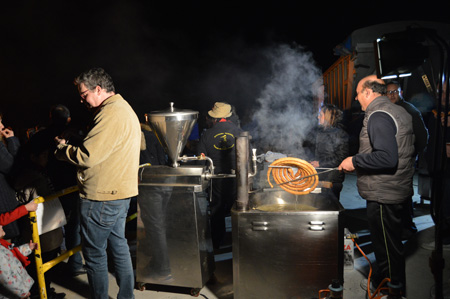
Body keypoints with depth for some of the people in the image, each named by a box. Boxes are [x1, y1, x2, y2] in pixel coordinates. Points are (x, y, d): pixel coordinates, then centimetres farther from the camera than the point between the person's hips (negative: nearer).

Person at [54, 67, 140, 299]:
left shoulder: (111, 114, -19)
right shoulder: (125, 109, 15)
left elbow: (87, 156, -24)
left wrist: (61, 148, -5)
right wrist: (70, 147, 10)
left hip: (102, 197, -10)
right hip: (120, 192, 10)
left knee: (94, 252, 6)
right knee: (118, 245, 18)